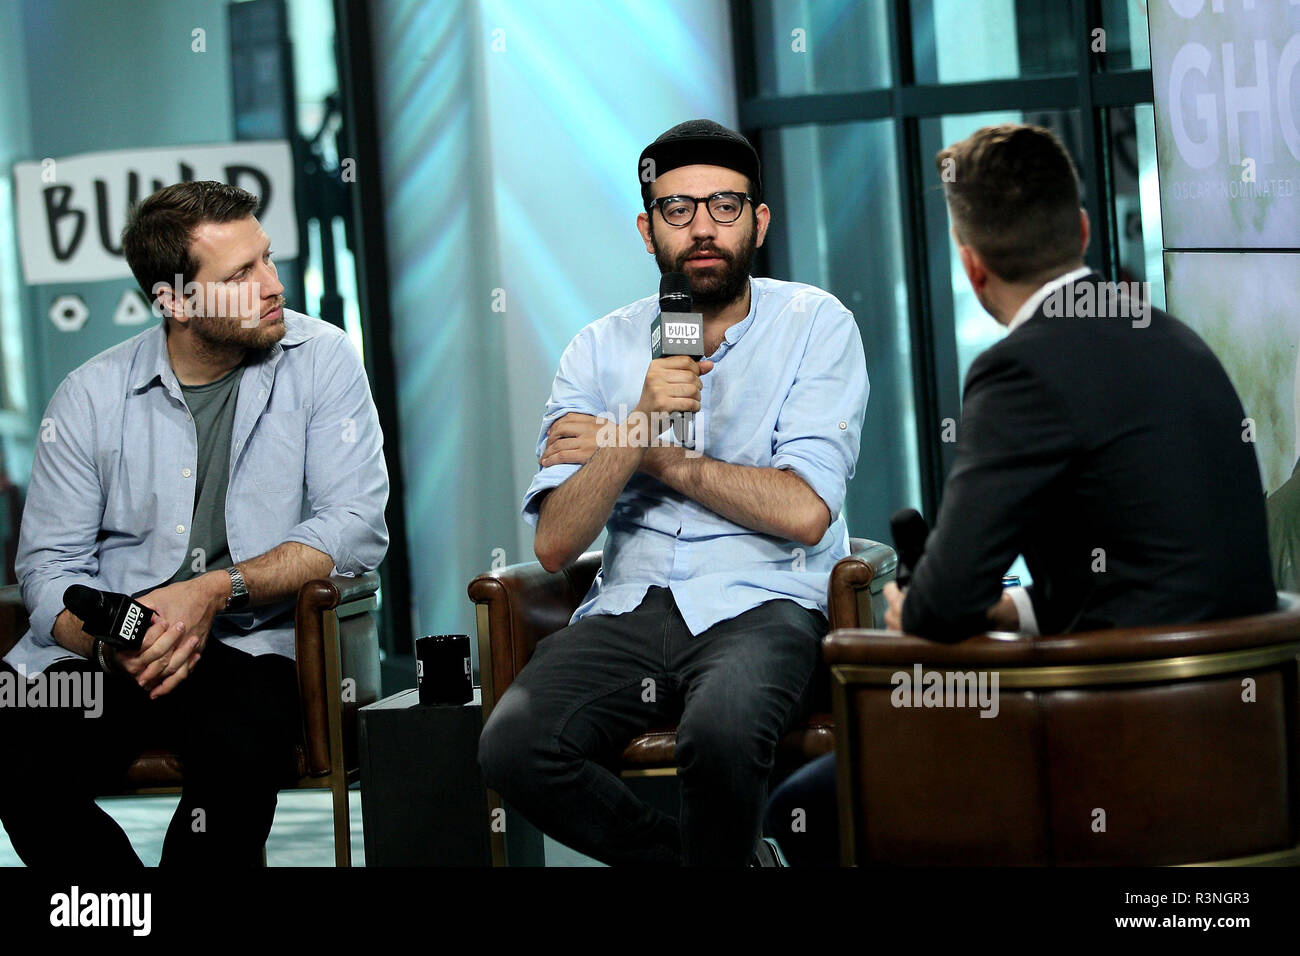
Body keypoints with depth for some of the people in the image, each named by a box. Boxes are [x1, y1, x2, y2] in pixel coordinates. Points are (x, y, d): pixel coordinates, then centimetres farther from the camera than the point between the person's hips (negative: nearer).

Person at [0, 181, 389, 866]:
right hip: (101, 653, 1)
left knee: (241, 748, -35)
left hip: (248, 648, -1)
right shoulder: (90, 397, 5)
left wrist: (219, 590, -19)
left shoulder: (320, 360, 2)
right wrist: (110, 640, -18)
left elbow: (356, 527, -6)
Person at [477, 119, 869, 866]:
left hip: (761, 604, -3)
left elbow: (804, 511, -8)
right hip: (629, 608, 3)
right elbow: (556, 545, 1)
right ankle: (679, 853, 0)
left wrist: (659, 457, -2)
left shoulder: (816, 324, 4)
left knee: (721, 733, -37)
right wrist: (638, 427, -13)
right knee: (513, 748, -26)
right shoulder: (601, 349, 11)